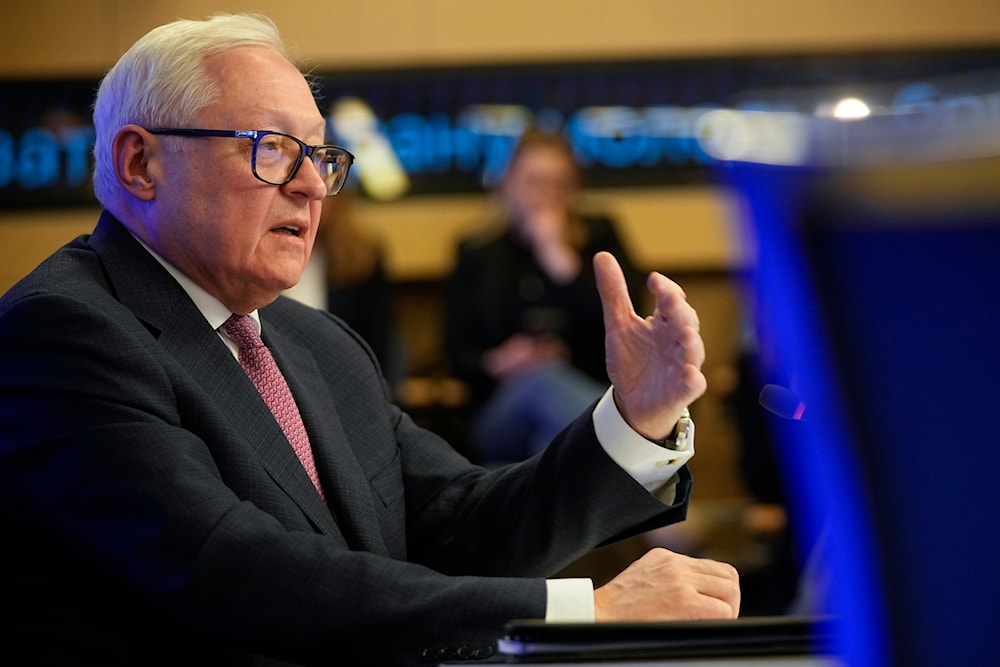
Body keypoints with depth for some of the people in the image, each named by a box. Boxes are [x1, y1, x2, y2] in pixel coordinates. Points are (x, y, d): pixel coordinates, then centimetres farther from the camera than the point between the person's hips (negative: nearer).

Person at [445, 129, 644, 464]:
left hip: (590, 398, 0)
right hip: (502, 418, 0)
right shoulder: (476, 254, 14)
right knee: (543, 378, -35)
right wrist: (497, 364, -16)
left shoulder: (598, 238, 14)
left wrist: (557, 253, -7)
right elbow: (459, 354, 7)